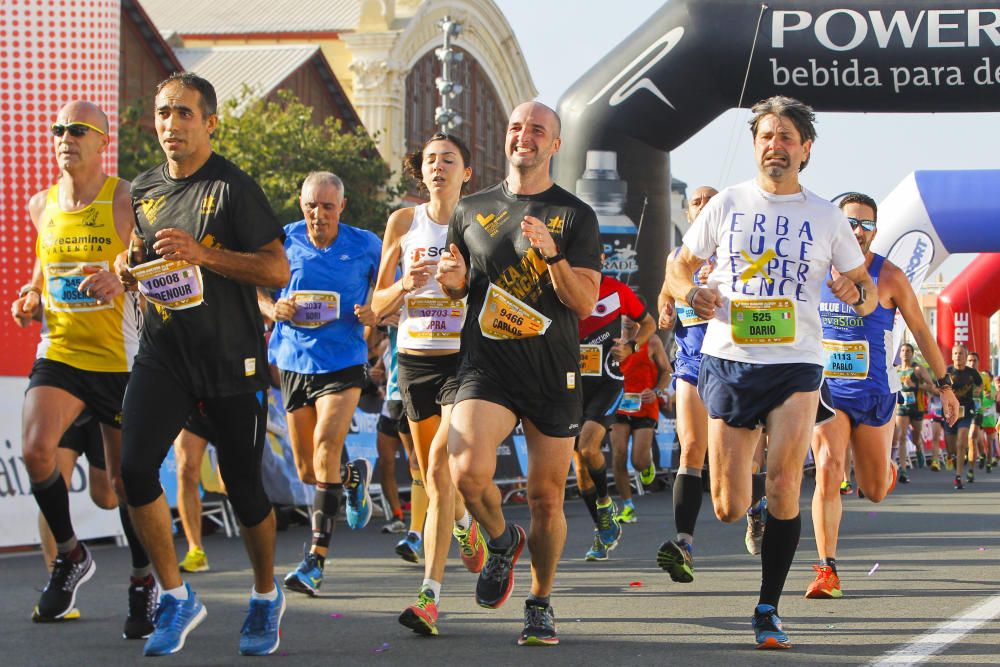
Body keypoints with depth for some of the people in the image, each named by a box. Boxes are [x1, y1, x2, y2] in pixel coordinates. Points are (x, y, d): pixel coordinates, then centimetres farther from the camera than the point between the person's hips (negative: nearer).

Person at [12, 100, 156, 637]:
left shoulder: (127, 200, -6)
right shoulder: (40, 205, 9)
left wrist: (122, 280, -27)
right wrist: (31, 303, 5)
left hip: (119, 358, -3)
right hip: (59, 351, 3)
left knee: (127, 477, 4)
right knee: (36, 450, -20)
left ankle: (143, 582, 25)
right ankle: (69, 555, 3)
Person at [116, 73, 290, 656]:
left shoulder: (234, 187, -6)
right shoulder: (142, 191, 11)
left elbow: (277, 270, -11)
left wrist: (202, 253, -20)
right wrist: (128, 268, 3)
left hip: (233, 356, -4)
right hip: (163, 352, 4)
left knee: (244, 485, 3)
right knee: (134, 466, -16)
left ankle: (266, 597, 28)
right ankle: (177, 597, -1)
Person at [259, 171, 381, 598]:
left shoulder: (366, 246, -2)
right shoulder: (284, 241, 1)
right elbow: (253, 287, 11)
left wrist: (375, 314, -14)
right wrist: (271, 308, -11)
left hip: (343, 361, -3)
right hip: (292, 361, 3)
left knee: (326, 446, -21)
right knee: (307, 467, 9)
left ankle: (317, 557, -20)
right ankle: (354, 476, 45)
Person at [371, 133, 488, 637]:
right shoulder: (404, 222, 6)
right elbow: (378, 307, 8)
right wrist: (405, 285, -12)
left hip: (464, 359, -4)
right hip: (414, 361, 4)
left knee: (440, 469, -20)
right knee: (435, 478, 11)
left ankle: (429, 595, -20)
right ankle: (466, 526, 46)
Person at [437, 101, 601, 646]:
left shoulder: (574, 215, 4)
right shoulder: (471, 210, 12)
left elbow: (586, 302, -3)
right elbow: (457, 289, 23)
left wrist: (551, 254, -19)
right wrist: (453, 280, -1)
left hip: (554, 375, -1)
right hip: (487, 364, 1)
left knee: (546, 499, 3)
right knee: (468, 469, -23)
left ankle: (540, 604, 25)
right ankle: (501, 541, 8)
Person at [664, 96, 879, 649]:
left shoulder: (826, 218, 6)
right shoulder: (726, 205, 7)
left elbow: (869, 291, 12)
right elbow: (678, 269, 13)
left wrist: (858, 294, -13)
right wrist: (692, 295, -10)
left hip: (795, 364, -1)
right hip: (729, 360, 1)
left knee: (784, 487, -16)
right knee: (728, 509, 1)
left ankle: (768, 610, -2)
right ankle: (756, 516, 40)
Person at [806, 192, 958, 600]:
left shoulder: (889, 278, -7)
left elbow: (921, 331, 4)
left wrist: (944, 385, 7)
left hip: (875, 395, 0)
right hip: (827, 392, 0)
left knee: (875, 492, 8)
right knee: (827, 474, -20)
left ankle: (887, 470, 48)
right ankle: (827, 572, -14)